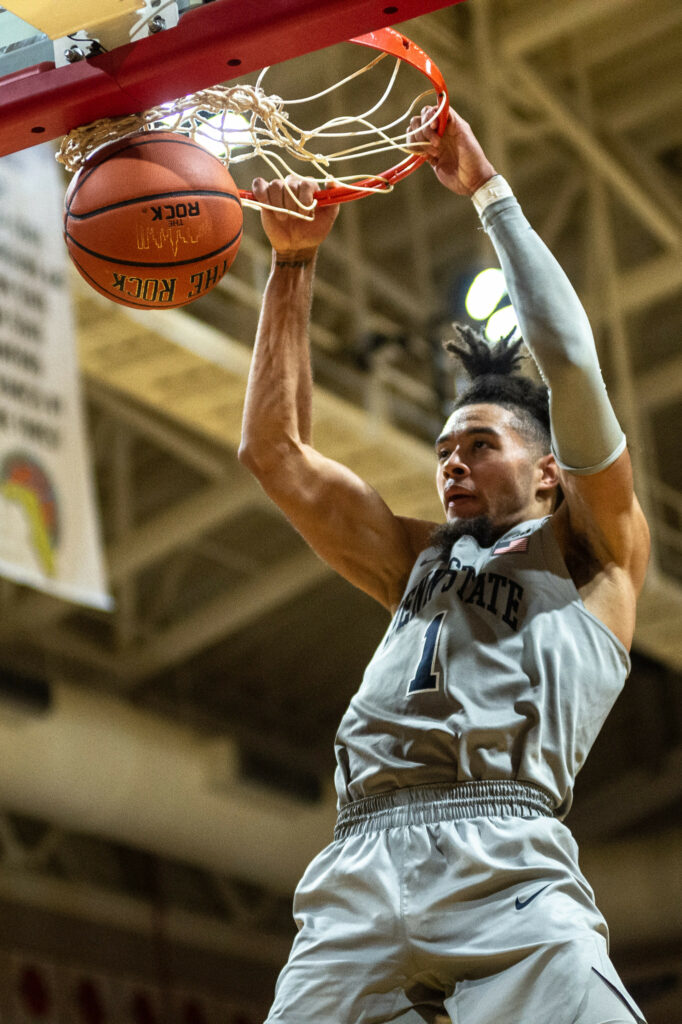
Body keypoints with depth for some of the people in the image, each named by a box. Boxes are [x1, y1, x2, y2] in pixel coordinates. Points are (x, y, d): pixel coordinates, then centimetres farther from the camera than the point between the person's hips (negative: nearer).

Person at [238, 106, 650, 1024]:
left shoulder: (594, 553, 20)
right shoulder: (422, 562, 31)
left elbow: (570, 361, 8)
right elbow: (273, 450, 28)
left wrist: (489, 191, 14)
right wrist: (294, 264, 24)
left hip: (505, 861, -4)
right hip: (356, 869, 4)